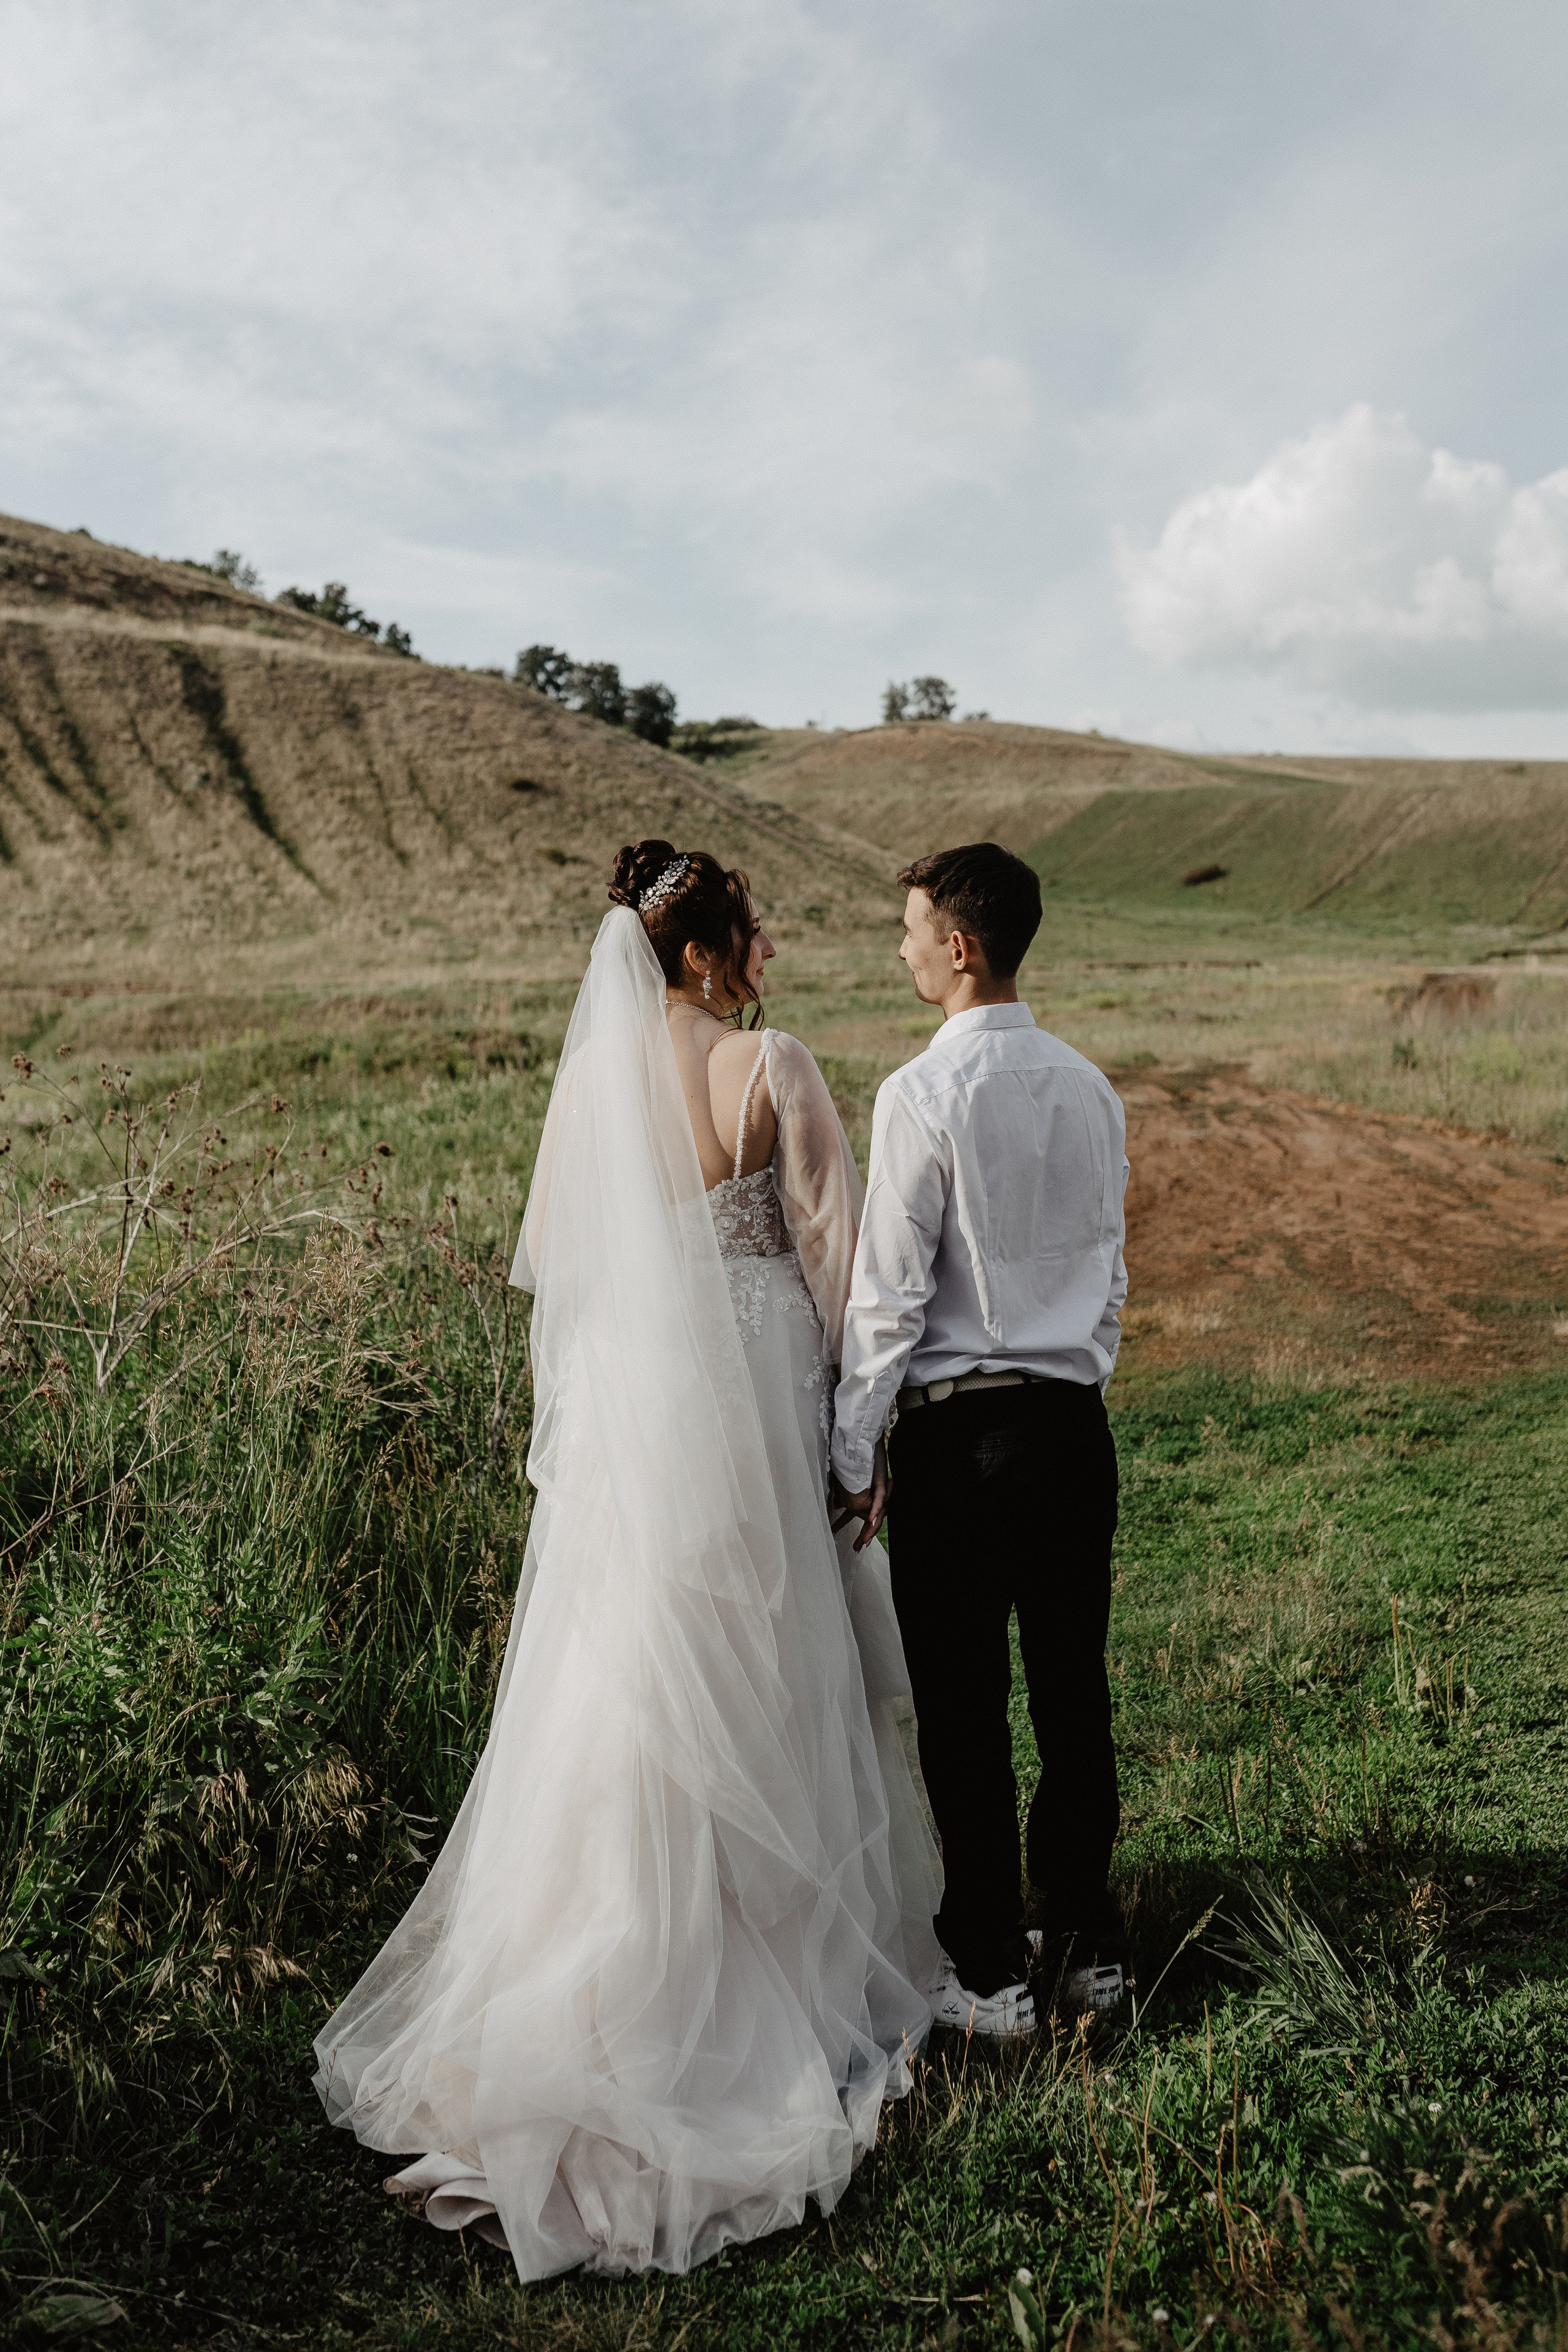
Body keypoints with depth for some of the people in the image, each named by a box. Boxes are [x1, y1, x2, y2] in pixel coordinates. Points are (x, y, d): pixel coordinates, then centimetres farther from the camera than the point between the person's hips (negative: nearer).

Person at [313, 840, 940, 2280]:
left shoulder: (594, 1073, -1)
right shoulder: (772, 1068, -11)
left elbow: (549, 1255, 4)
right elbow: (832, 1250, -8)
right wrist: (851, 1405, 3)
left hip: (627, 1399, 3)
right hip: (755, 1392, -3)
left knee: (631, 1678, 13)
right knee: (759, 1676, 12)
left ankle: (627, 1959, 27)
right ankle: (773, 1937, 26)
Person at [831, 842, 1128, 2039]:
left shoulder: (924, 1094, -13)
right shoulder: (1091, 1087, 7)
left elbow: (889, 1290, -12)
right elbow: (1110, 1269, 13)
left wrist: (854, 1450, -4)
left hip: (959, 1429, -6)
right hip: (1076, 1420, 6)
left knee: (964, 1709, 5)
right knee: (1075, 1692, 15)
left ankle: (988, 1973, 17)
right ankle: (1088, 1943, 29)